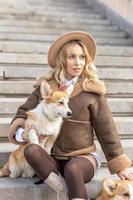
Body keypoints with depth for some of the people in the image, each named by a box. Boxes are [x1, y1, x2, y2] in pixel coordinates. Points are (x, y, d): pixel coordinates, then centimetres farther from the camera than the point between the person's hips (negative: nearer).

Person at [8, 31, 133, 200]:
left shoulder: (92, 91, -4)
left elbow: (106, 130, -1)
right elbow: (24, 112, 7)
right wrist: (21, 132, -15)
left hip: (83, 157, -3)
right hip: (52, 158, 3)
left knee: (72, 169, -36)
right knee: (31, 150, -28)